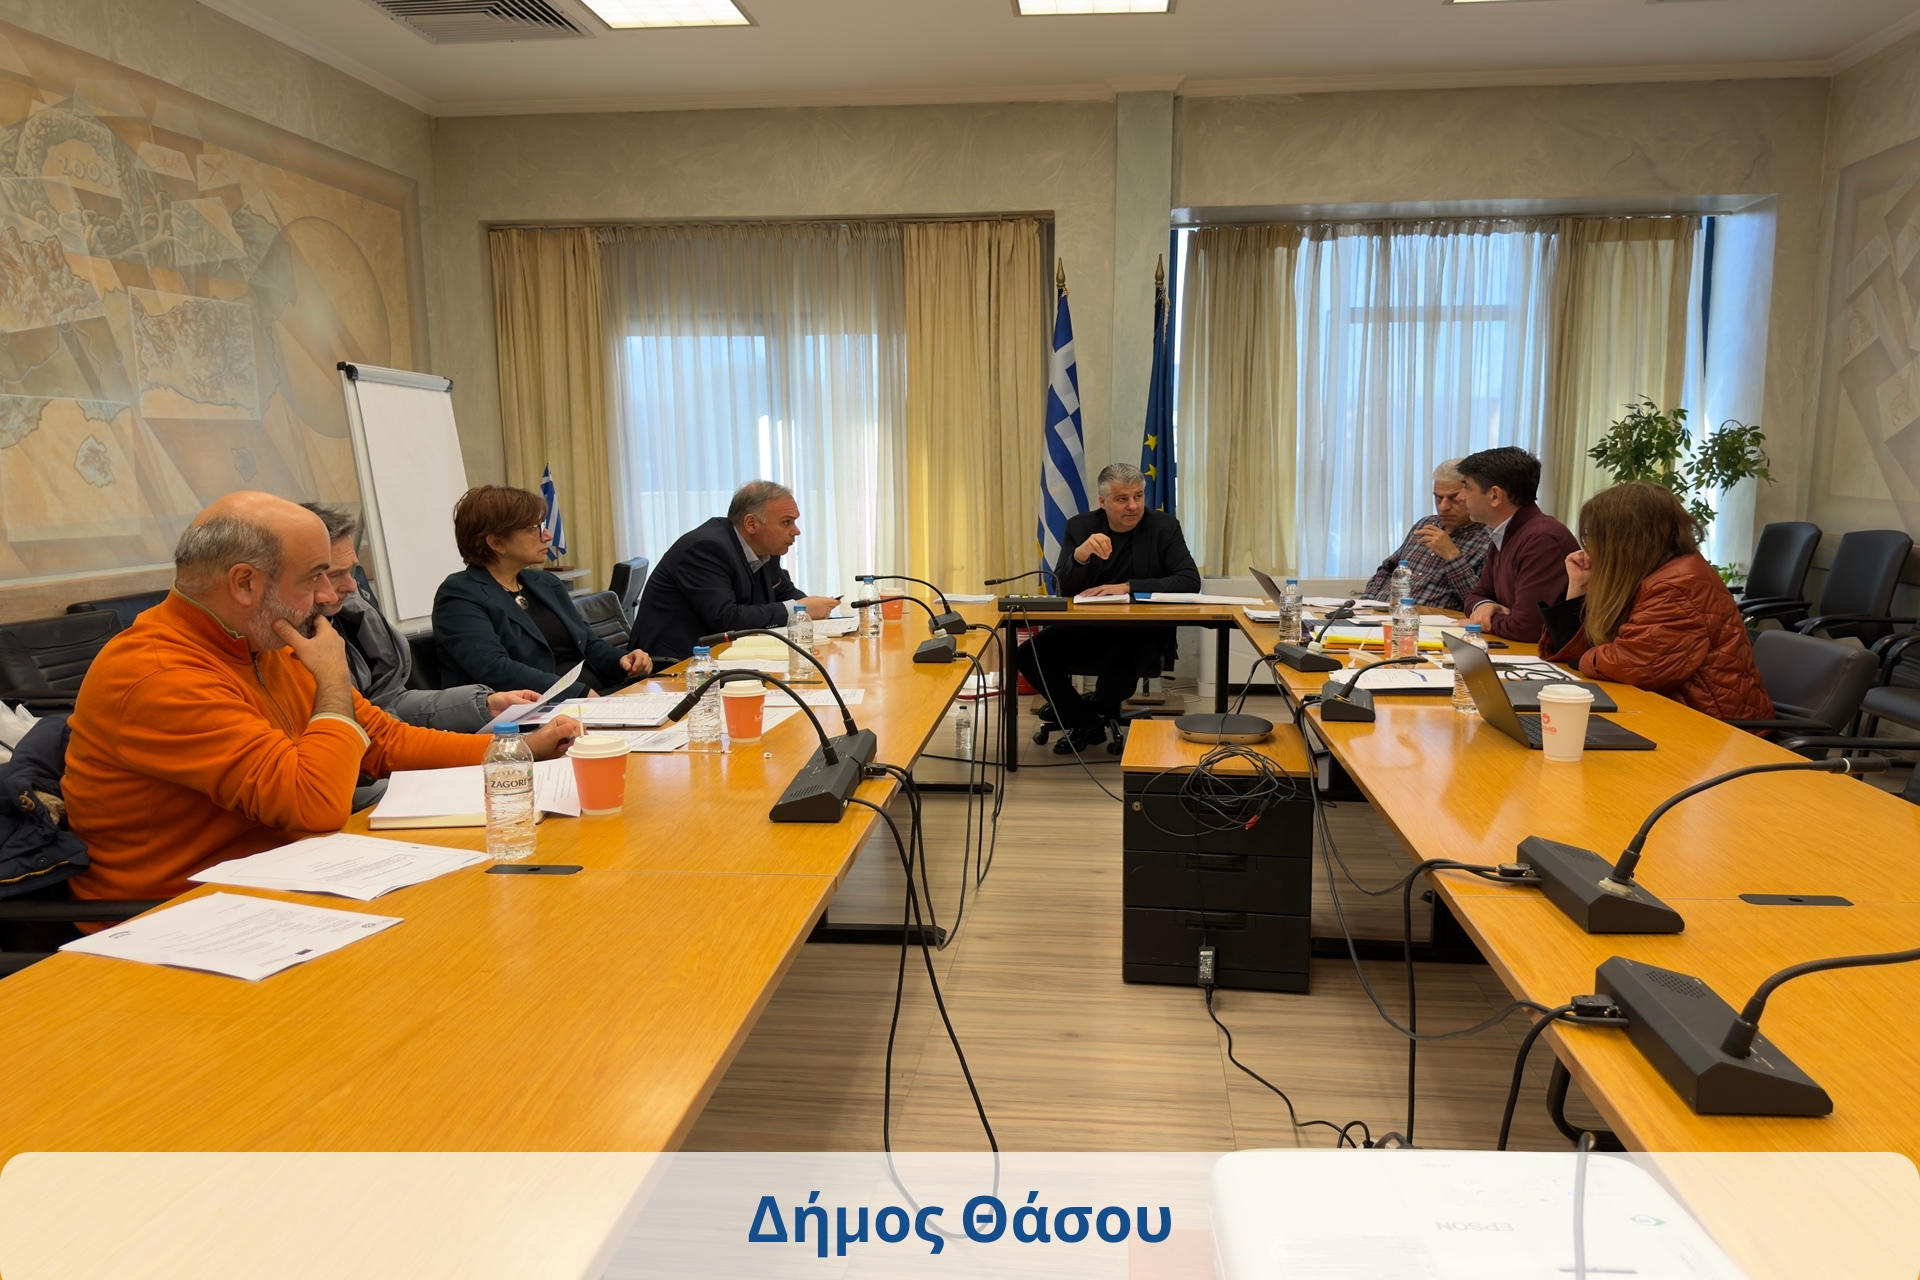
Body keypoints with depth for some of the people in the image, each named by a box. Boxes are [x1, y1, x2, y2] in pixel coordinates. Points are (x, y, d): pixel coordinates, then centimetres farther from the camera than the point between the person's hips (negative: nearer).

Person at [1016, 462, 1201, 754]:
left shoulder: (1164, 527, -1)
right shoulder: (1080, 527, 4)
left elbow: (1190, 581, -12)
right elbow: (1063, 589, -3)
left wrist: (1128, 587, -22)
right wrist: (1080, 555, -26)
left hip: (1143, 634, -3)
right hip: (1085, 629, 3)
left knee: (1125, 658, -37)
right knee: (1028, 655, -20)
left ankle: (1086, 720, 0)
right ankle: (1090, 724, 2)